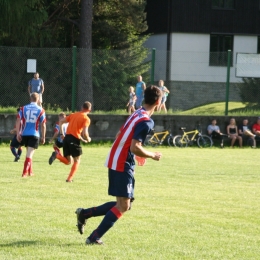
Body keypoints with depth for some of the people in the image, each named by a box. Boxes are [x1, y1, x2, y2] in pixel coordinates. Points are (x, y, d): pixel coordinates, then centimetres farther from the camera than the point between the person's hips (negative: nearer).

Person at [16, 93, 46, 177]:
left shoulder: (23, 108, 5)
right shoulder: (41, 110, 0)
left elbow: (18, 121, -3)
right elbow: (43, 125, -1)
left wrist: (18, 134, -2)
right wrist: (43, 137, 6)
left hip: (24, 134, 3)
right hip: (34, 135, -3)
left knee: (29, 153, 21)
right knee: (29, 154, -4)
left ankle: (30, 172, 28)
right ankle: (25, 172, -15)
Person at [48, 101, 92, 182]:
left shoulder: (73, 115, 17)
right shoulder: (86, 119, -4)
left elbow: (61, 122, 16)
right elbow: (84, 133, -16)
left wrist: (62, 134, 16)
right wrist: (88, 139, 4)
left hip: (66, 138, 6)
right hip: (75, 140, -6)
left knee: (68, 161, 13)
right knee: (77, 161, 13)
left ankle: (57, 155, -15)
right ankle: (69, 179, 4)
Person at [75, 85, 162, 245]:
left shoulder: (137, 114, 12)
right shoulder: (146, 122, -18)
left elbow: (120, 135, 20)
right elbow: (135, 148, -24)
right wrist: (153, 155, -9)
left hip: (116, 161, 9)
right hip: (123, 165, -9)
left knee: (124, 204, 14)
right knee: (123, 206, -4)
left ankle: (85, 214, 13)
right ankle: (95, 237, -5)